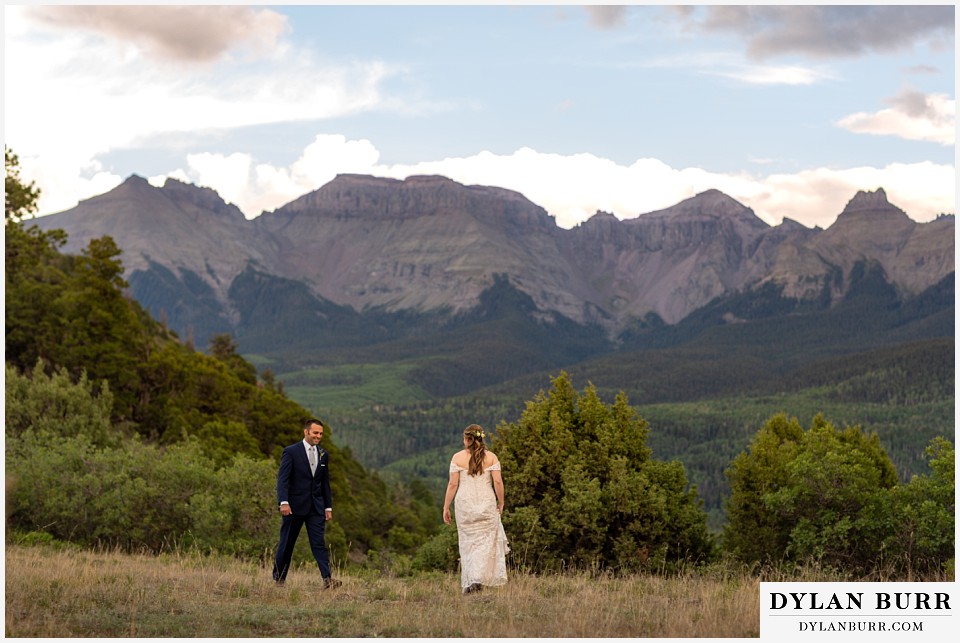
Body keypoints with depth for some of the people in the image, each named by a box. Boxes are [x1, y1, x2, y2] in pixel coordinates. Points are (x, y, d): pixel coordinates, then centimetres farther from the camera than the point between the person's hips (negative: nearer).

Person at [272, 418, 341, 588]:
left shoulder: (323, 455, 11)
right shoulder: (291, 452, -5)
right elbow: (282, 479, -11)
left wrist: (328, 507, 13)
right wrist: (283, 502, -23)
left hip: (316, 507, 4)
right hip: (294, 506, -4)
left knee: (319, 543, -6)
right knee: (287, 544, 5)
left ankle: (327, 579, -15)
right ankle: (278, 579, 17)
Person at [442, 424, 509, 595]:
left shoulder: (457, 457, -1)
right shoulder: (491, 457, 0)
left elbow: (453, 484, -3)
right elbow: (498, 481, -6)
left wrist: (446, 507, 3)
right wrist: (501, 503, 7)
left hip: (465, 504, 0)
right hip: (487, 503, 0)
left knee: (467, 542, 10)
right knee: (486, 540, 6)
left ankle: (468, 583, 10)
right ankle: (478, 579, -11)